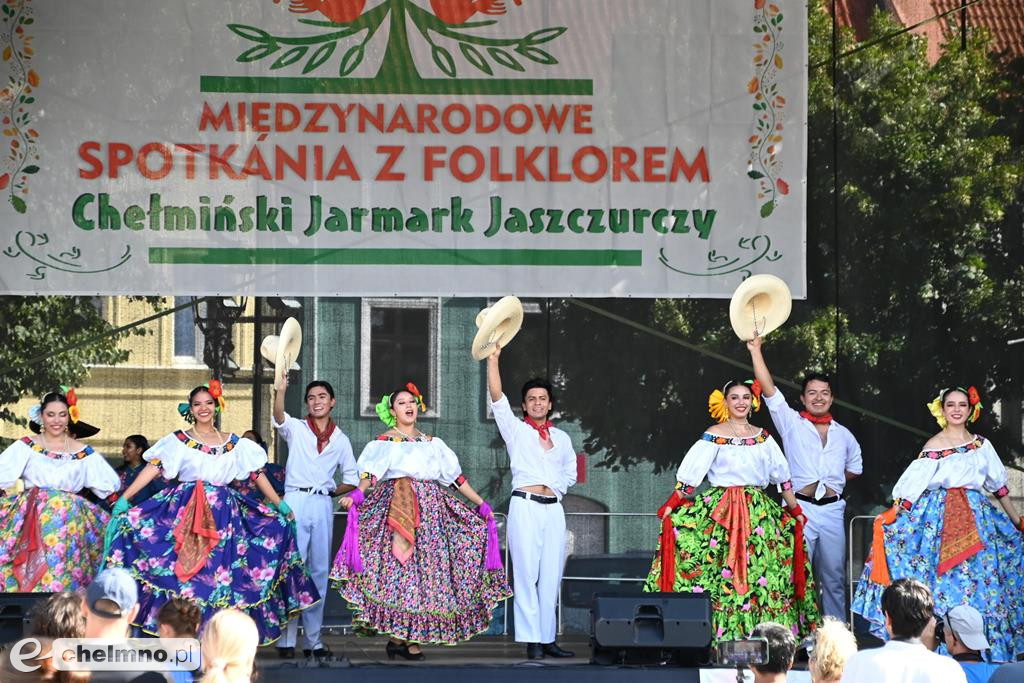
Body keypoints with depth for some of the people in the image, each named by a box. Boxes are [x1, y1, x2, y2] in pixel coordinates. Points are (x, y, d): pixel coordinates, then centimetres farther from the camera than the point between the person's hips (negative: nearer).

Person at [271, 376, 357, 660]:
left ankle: (313, 639, 10)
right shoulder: (296, 429, 5)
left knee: (319, 571, 5)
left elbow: (352, 478, 22)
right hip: (295, 502, -3)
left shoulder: (340, 439, 15)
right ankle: (286, 639, -9)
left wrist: (333, 492, 6)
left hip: (323, 505, 3)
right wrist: (280, 392, -36)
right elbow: (279, 418, -19)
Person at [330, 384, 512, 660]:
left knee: (426, 570, -4)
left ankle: (412, 638, -3)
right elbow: (370, 474, -8)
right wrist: (357, 494, -28)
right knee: (397, 567, -12)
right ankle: (396, 636, -10)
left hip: (431, 510, 4)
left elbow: (456, 477, 19)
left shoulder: (432, 443, 20)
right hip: (395, 508, -4)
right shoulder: (384, 443, 7)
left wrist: (480, 503, 15)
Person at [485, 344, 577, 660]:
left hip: (553, 507, 4)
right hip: (525, 505, -4)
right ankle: (531, 640, -8)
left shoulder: (561, 438, 18)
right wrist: (493, 359, -13)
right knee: (527, 573, -7)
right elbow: (497, 397, -5)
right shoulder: (516, 430, 6)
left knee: (551, 576, 3)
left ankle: (547, 639, 7)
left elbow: (570, 471, 29)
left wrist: (556, 486, 8)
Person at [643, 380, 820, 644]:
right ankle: (721, 633, -7)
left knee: (763, 569, -1)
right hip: (722, 511, -4)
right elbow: (689, 474, -4)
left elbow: (782, 475, 18)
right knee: (724, 572, -9)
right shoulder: (714, 435, 0)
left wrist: (795, 510, 19)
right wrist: (670, 508, -10)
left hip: (759, 511, 4)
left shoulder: (763, 436, 12)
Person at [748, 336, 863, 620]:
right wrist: (756, 351, -11)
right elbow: (769, 391, -5)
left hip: (832, 510, 3)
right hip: (799, 508, -3)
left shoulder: (843, 435, 15)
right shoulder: (791, 424, 5)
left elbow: (855, 468, 30)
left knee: (834, 577, 5)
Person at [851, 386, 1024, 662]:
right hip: (942, 514, -4)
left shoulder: (981, 444, 11)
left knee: (981, 580, 0)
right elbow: (914, 484, -5)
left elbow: (998, 485, 16)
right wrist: (892, 516, -13)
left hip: (976, 517, 4)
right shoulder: (934, 446, -1)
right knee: (945, 576, -8)